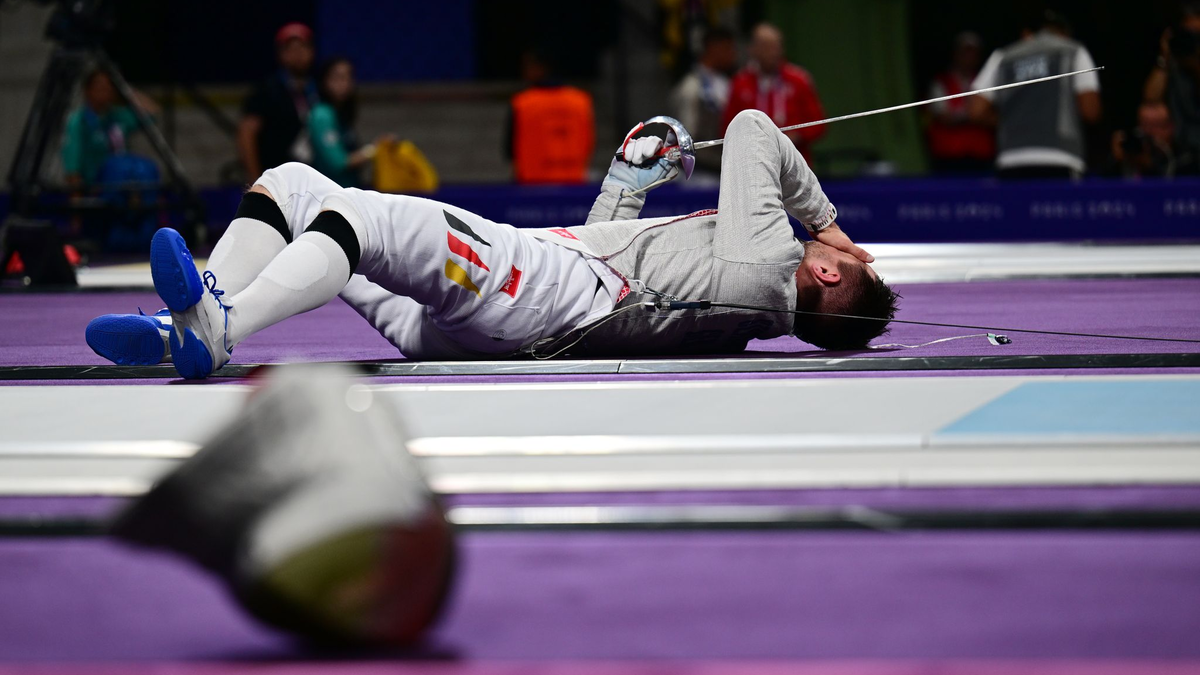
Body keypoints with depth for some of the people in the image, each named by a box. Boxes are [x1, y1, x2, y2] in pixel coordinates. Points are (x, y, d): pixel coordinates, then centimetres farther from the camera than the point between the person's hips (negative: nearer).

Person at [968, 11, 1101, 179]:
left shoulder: (1003, 57, 19)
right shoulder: (1074, 52, 12)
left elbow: (978, 111, 11)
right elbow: (1091, 111, 2)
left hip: (1010, 165, 3)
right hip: (1058, 164, -3)